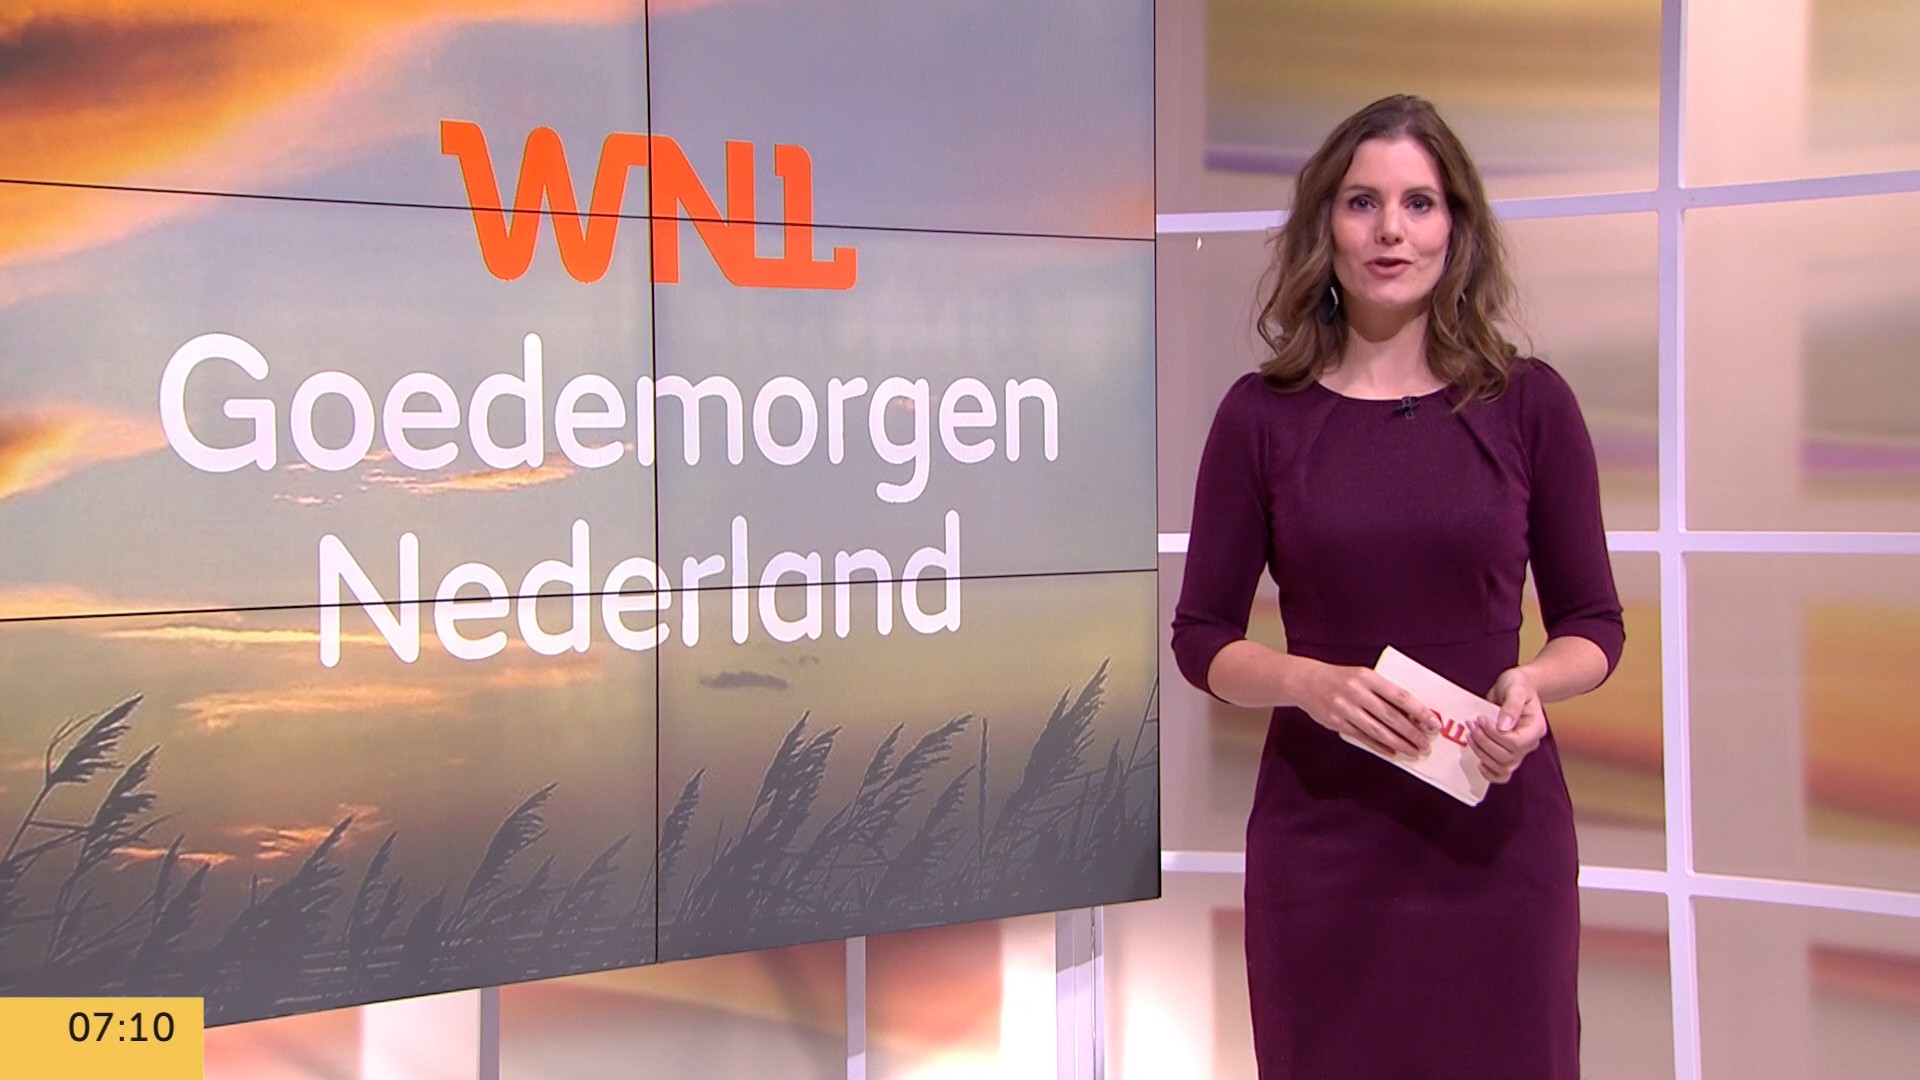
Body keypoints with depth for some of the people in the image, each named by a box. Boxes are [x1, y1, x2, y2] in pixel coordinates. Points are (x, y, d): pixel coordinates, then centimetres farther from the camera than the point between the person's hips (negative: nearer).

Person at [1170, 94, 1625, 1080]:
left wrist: (1533, 685, -15)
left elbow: (1593, 622, 5)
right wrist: (1310, 683, -16)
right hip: (1320, 827, 0)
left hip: (1497, 824, 1)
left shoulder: (1528, 402, 0)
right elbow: (1202, 637, 2)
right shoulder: (1262, 415, -1)